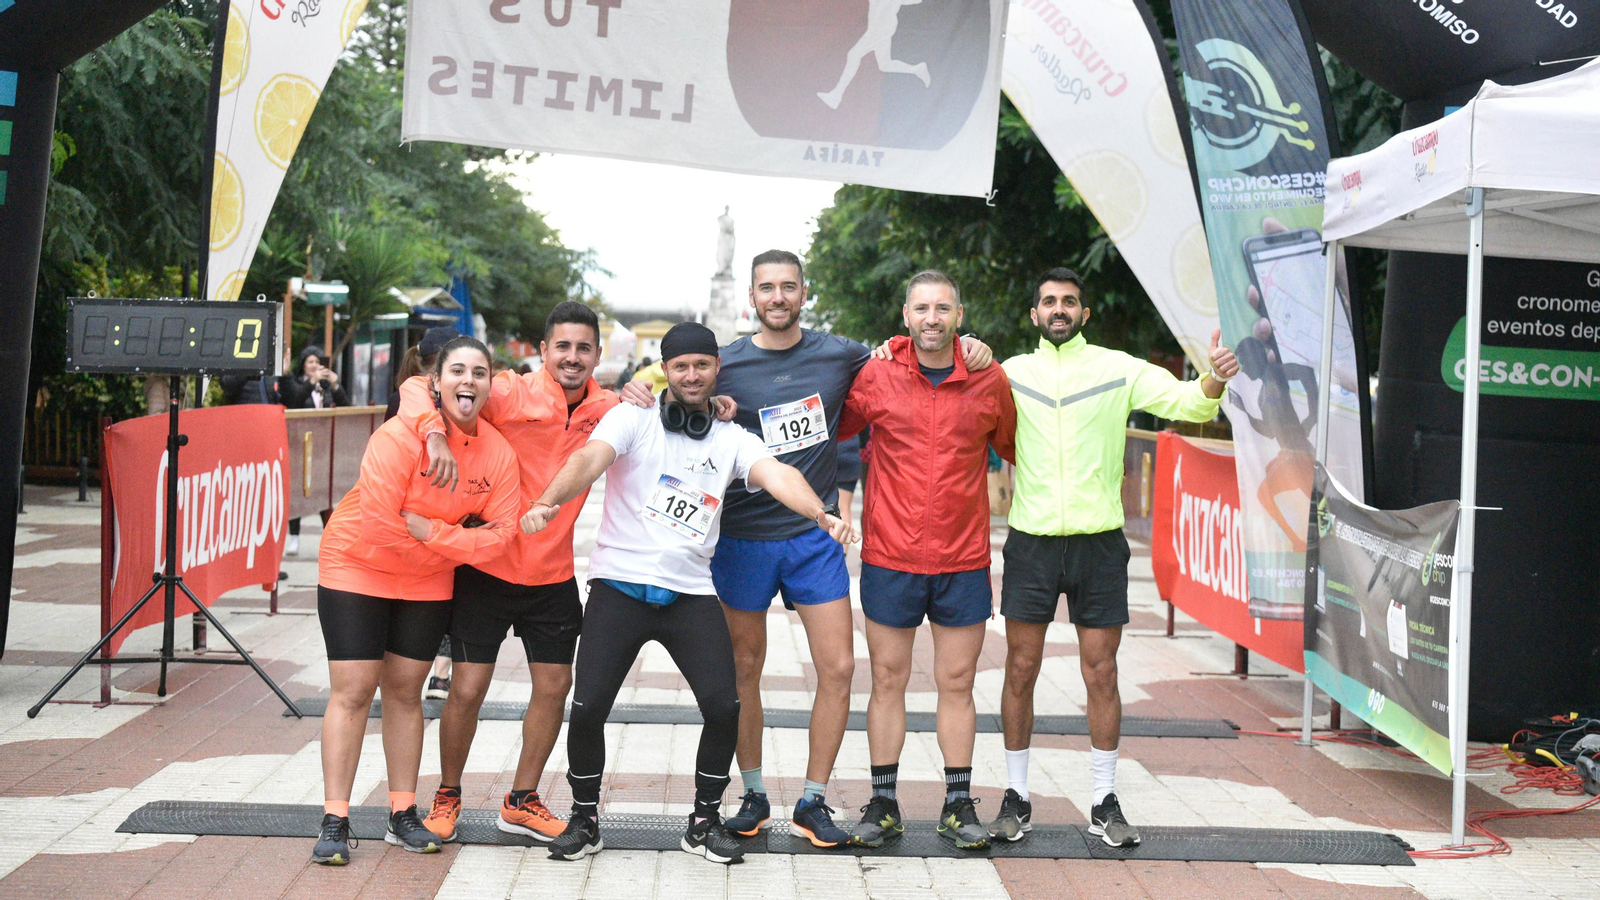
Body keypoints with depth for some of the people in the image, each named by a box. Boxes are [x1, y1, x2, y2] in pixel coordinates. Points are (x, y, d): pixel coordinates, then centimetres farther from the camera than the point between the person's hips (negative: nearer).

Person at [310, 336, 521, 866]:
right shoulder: (399, 437, -24)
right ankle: (335, 822, 3)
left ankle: (403, 816, 19)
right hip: (356, 568, -4)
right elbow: (379, 524, -28)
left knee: (405, 691, 10)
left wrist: (427, 529, -23)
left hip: (428, 583, 4)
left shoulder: (499, 453, -10)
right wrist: (456, 536, -16)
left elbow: (500, 535, -12)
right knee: (353, 691, -5)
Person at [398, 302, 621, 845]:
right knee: (468, 689, 0)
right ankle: (447, 796, 24)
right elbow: (417, 388, -17)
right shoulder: (511, 395, -14)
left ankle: (521, 802, 25)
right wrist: (435, 435, -38)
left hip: (553, 574, 4)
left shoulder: (605, 409, -2)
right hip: (487, 567, -4)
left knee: (554, 687, 7)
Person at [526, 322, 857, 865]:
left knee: (724, 706, -8)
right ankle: (584, 817, 17)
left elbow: (776, 475, -9)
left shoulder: (731, 439, 9)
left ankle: (705, 820, 15)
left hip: (691, 594, 2)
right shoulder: (633, 419, 2)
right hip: (620, 585, -2)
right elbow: (589, 459, -15)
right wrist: (549, 500, -36)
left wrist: (822, 514, -29)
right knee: (588, 706, -7)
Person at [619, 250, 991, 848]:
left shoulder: (838, 355, 3)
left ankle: (812, 804, 13)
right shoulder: (726, 365, -1)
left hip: (815, 535, 1)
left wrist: (966, 350, 1)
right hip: (744, 537, -1)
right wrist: (639, 395, -16)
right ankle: (753, 795, 26)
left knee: (838, 668, -2)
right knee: (744, 670, 8)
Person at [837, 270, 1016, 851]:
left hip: (963, 560, 1)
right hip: (889, 557, -1)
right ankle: (883, 803, 18)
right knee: (888, 680, 6)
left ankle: (958, 806, 18)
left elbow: (1016, 449, 14)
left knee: (957, 683, 7)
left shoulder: (989, 381, 1)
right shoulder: (876, 377, -2)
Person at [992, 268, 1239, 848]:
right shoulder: (1011, 372, 7)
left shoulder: (1119, 370, 4)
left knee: (1101, 675, 5)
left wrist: (1214, 381, -26)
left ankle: (1105, 804, 17)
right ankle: (1016, 799, 17)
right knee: (1020, 671, 4)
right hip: (1031, 542, 1)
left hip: (1098, 543, 0)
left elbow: (1185, 403, -4)